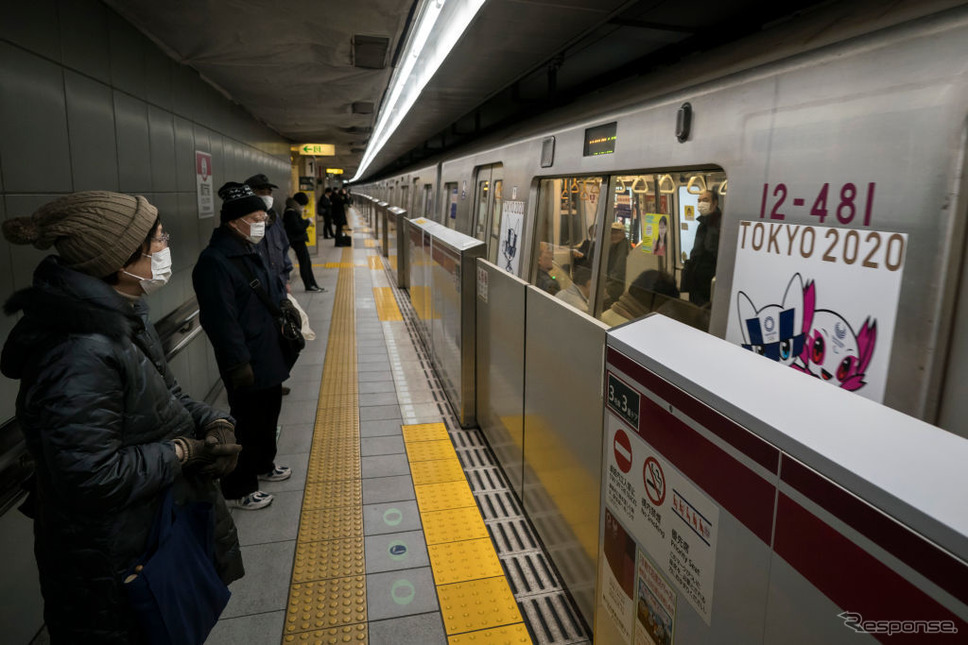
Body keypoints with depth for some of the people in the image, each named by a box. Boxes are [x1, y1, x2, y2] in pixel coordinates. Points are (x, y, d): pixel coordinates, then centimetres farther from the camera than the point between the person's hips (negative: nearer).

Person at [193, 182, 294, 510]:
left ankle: (263, 464, 45)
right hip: (248, 364, -9)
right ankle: (237, 489, 22)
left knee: (268, 414, 24)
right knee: (249, 424, 4)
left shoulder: (251, 252, 10)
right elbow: (221, 320, -24)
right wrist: (239, 364, -23)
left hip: (270, 357, 10)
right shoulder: (215, 261, -21)